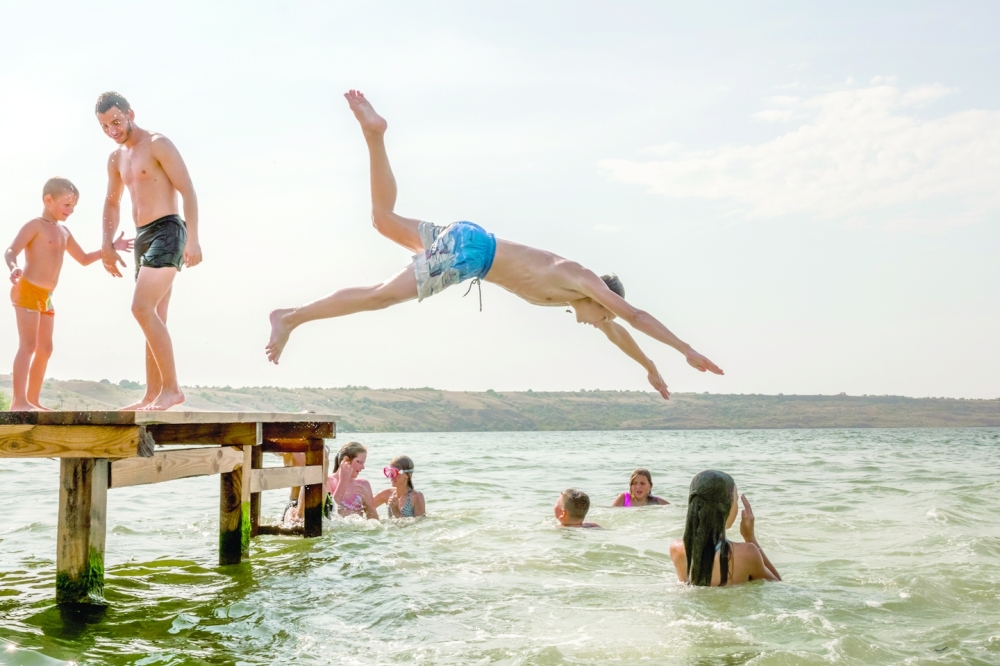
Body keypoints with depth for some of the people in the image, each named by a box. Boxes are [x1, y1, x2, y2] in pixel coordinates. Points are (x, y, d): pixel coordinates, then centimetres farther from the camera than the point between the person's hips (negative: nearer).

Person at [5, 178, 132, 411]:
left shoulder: (63, 232, 19)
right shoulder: (35, 226, -6)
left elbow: (84, 259, 28)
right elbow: (10, 251, -16)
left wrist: (111, 247, 19)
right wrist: (14, 268, -38)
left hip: (45, 297, 9)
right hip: (27, 291, -9)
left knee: (45, 348, 8)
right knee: (28, 345, -15)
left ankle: (33, 400, 14)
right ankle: (19, 400, -18)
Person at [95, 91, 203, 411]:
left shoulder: (157, 145, -5)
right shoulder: (117, 158, 19)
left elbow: (187, 190, -13)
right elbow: (112, 203, 31)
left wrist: (193, 239, -21)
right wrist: (107, 245, 19)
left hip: (166, 231, -9)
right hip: (142, 237, 9)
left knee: (142, 307, -21)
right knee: (155, 318, 8)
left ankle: (171, 387, -19)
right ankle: (153, 394, 10)